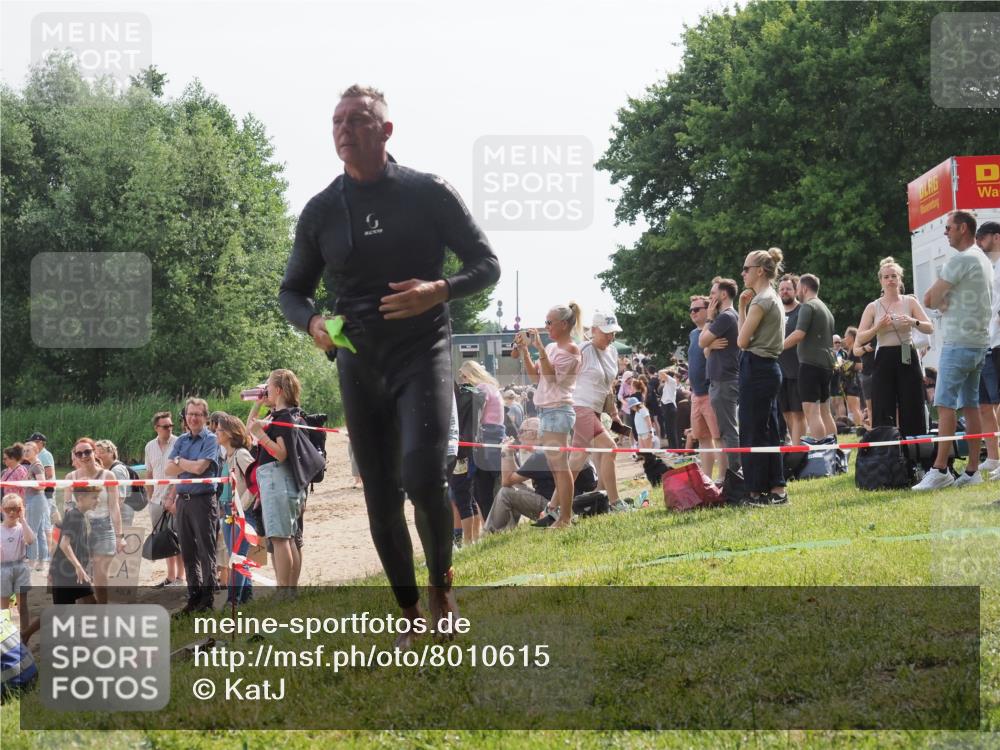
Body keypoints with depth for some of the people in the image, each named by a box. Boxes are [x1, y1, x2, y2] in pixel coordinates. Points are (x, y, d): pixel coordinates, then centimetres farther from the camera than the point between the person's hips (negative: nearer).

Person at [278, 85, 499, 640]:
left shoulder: (429, 193, -3)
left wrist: (439, 292, -19)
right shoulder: (321, 212, 5)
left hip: (422, 354, -4)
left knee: (422, 475, -23)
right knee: (381, 498, 5)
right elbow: (291, 291, 15)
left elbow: (486, 265, 1)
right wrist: (311, 322, -9)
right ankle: (409, 614, 20)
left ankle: (442, 583, 3)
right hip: (358, 365, 4)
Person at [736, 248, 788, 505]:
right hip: (769, 368, 10)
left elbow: (742, 340, -12)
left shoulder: (761, 300, -14)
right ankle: (777, 489, 12)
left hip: (756, 368, -10)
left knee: (752, 432, -5)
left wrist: (742, 308, -2)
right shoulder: (773, 298, 17)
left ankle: (757, 491, -3)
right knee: (768, 431, 11)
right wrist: (744, 307, 10)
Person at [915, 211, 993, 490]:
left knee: (946, 404, -11)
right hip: (979, 341, 9)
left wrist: (941, 302, 7)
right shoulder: (983, 260, 17)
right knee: (970, 405, 9)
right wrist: (948, 302, 2)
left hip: (959, 342, -9)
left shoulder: (961, 260, -13)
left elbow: (930, 299, -12)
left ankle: (940, 470, -15)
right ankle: (973, 470, 8)